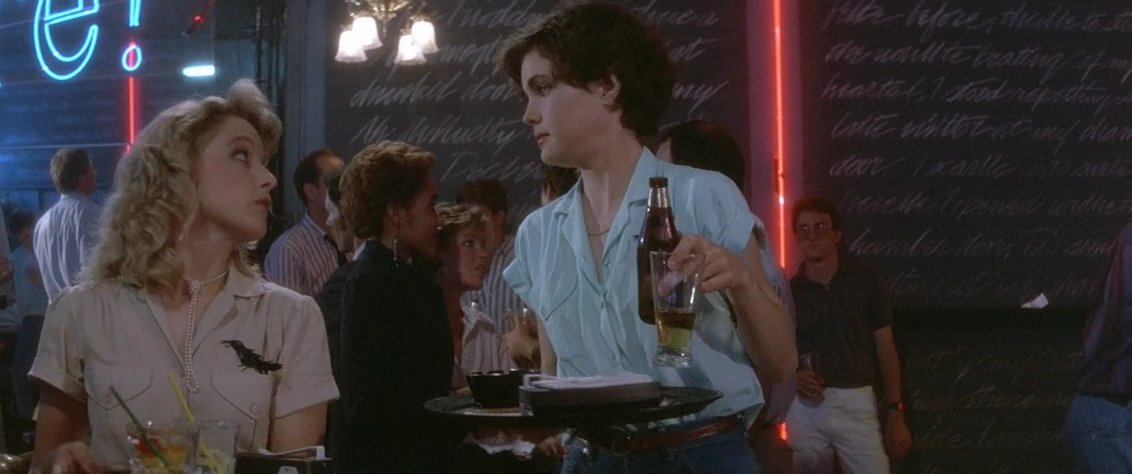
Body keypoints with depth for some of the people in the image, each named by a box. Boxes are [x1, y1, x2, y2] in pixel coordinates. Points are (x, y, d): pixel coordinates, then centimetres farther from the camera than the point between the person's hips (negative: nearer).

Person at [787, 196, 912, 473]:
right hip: (805, 407, 2)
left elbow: (885, 348, 5)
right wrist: (792, 377, -10)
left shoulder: (864, 281, 4)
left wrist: (895, 412, 0)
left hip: (855, 403, -2)